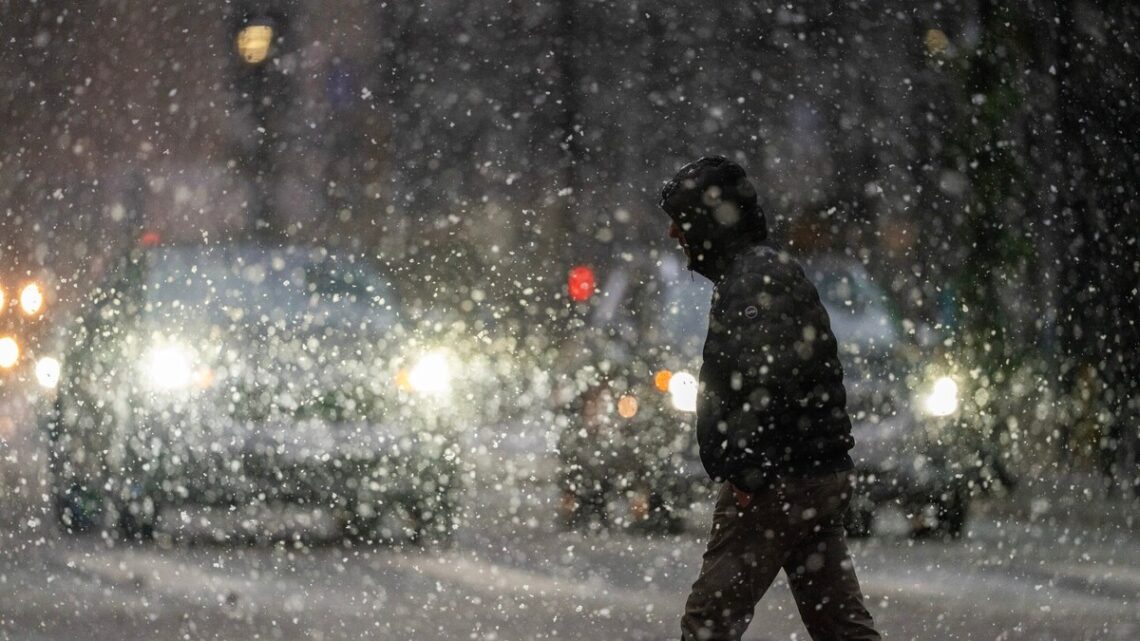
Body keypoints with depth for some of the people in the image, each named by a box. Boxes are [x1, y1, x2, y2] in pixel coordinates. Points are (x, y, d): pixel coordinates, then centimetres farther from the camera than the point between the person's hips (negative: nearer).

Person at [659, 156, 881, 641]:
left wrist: (745, 469, -23)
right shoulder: (778, 272, 21)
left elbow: (770, 380, -23)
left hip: (775, 485, -10)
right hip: (823, 477, 10)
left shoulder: (756, 278, -12)